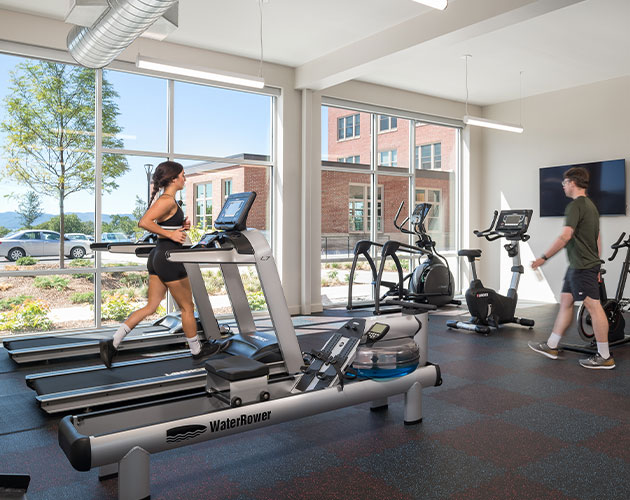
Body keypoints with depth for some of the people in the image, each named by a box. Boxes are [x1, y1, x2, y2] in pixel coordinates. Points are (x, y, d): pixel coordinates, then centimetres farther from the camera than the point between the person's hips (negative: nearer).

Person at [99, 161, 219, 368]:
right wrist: (170, 233, -23)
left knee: (151, 307, 13)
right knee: (187, 307, 7)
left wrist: (181, 225, 11)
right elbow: (144, 222, -26)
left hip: (157, 257, 10)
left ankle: (113, 343, 10)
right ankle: (197, 351, 23)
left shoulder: (166, 200, 13)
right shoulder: (168, 201, -16)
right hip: (169, 258, -10)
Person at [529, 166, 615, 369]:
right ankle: (551, 346, 21)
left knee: (593, 306, -6)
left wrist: (544, 258, -19)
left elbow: (565, 236, -24)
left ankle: (605, 357, 1)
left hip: (582, 267, -10)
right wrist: (596, 267, 23)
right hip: (578, 266, 10)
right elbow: (598, 239, 20)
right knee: (565, 302, 13)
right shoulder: (591, 205, 17)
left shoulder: (575, 206, -14)